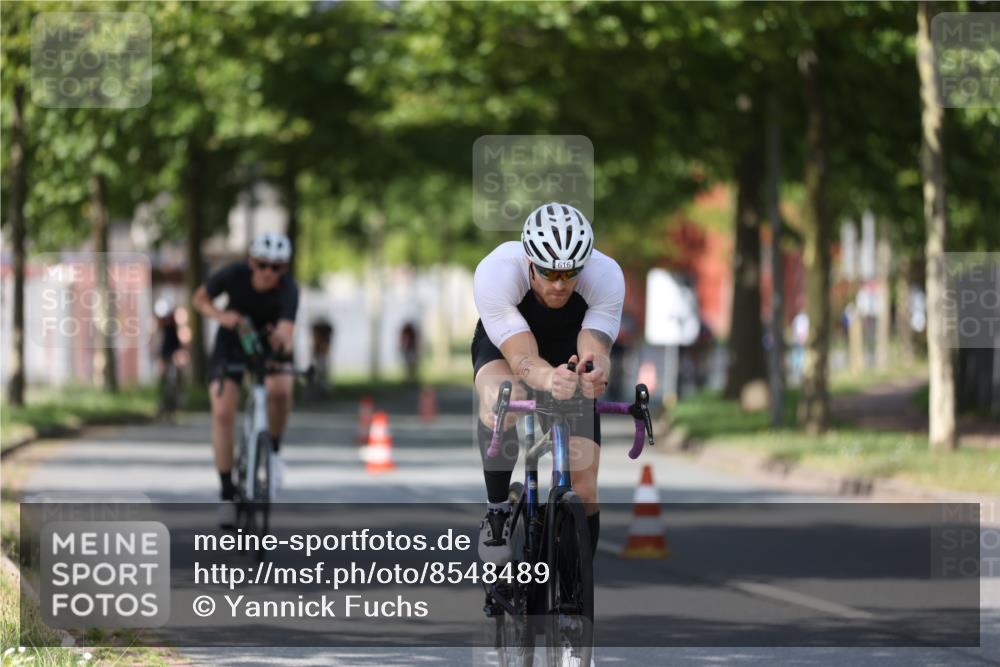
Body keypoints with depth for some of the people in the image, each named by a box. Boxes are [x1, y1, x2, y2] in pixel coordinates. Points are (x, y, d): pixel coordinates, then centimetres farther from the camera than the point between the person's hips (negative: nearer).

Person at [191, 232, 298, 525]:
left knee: (280, 390, -33)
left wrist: (282, 339, -64)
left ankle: (274, 450, -5)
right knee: (222, 412, -16)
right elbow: (200, 298, -9)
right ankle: (227, 493, -5)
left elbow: (287, 332, -41)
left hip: (269, 345, -1)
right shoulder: (234, 275, -25)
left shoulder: (288, 289, -29)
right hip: (232, 344, 1)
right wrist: (220, 315, -29)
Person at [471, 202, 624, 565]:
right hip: (505, 345, -2)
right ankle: (497, 510, -16)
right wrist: (550, 379, -66)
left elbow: (596, 349, -38)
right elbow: (522, 359, -44)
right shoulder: (494, 273, -39)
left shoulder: (607, 276, -33)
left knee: (583, 488, -10)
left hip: (571, 351, 2)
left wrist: (594, 371, -63)